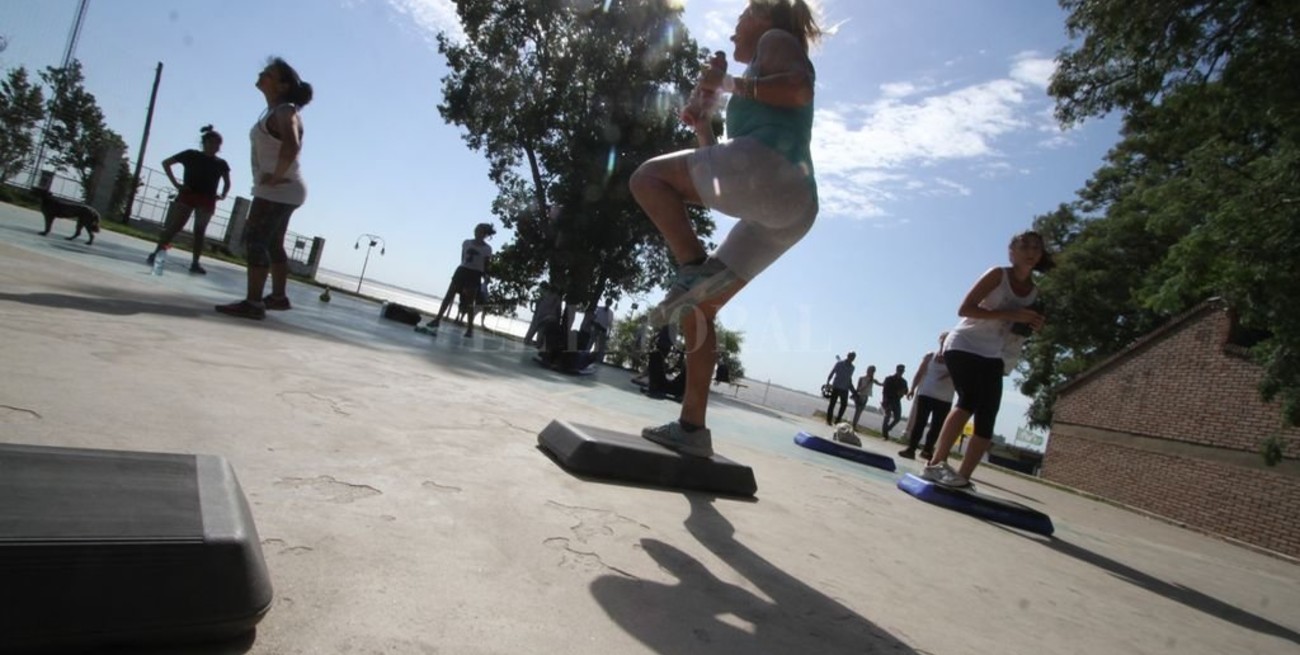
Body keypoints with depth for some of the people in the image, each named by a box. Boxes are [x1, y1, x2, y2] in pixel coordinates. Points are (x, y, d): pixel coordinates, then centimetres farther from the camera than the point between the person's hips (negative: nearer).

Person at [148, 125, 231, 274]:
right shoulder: (191, 155, 1)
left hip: (207, 201, 2)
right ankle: (156, 253, -3)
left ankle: (195, 263, 5)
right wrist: (176, 184, -3)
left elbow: (227, 183, 23)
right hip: (187, 195, -2)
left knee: (200, 231, 3)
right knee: (173, 226, -7)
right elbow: (166, 163, 6)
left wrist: (222, 195, 5)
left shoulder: (221, 164, 7)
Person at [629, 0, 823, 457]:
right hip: (793, 209, 9)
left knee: (648, 176, -2)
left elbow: (800, 87, -9)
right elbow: (727, 168, 35)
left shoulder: (776, 40, 16)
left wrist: (728, 83, 0)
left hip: (767, 171, -9)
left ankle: (694, 269, -21)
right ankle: (692, 427, 8)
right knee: (698, 307, 8)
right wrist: (702, 126, 27)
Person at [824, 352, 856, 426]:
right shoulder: (839, 363, -3)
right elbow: (831, 373, -3)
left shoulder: (852, 367, 11)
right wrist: (828, 383, -14)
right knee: (832, 403, 0)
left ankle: (837, 420, 10)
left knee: (844, 405, -1)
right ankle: (828, 420, 6)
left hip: (845, 389, 4)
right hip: (836, 387, -4)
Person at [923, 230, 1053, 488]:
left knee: (987, 418, -5)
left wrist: (1032, 325, -2)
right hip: (964, 346, -7)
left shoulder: (1035, 293, 11)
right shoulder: (998, 275, -7)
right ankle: (935, 464, -27)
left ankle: (963, 478, -4)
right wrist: (1010, 315, -23)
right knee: (970, 399, -26)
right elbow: (964, 309, -16)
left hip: (992, 356, 7)